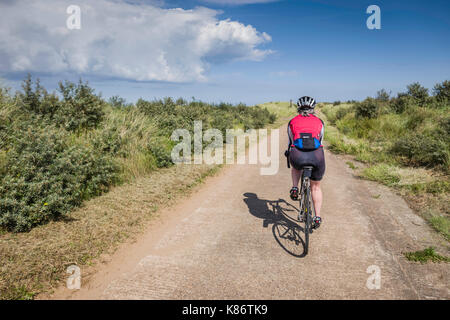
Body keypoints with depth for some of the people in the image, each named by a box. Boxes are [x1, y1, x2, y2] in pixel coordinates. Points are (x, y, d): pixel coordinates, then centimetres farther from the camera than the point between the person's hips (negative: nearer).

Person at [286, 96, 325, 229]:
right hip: (317, 157, 1)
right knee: (316, 187, 22)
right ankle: (317, 217, 23)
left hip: (298, 157, -1)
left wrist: (289, 156, 47)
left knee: (295, 165, 38)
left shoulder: (293, 121, 21)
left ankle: (295, 188, 22)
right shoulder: (319, 121, 23)